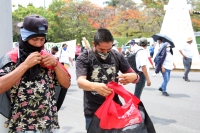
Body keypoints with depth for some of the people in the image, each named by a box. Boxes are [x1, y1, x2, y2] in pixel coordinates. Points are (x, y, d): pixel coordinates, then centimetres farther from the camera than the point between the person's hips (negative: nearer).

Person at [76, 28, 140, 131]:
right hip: (93, 112, -2)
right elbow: (80, 82, -24)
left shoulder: (117, 56, -1)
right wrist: (95, 86, -46)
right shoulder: (84, 59, -9)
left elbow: (135, 76, 6)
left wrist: (133, 76, -19)